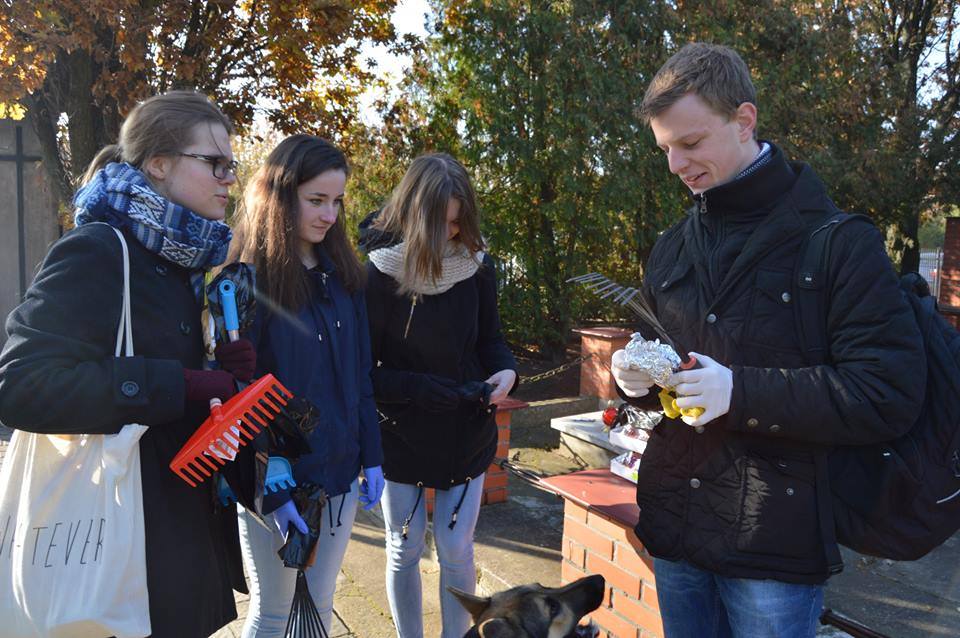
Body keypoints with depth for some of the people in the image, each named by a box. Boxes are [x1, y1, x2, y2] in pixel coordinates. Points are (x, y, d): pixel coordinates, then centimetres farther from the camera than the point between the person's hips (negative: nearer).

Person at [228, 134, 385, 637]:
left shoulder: (342, 274, 5)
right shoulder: (247, 281, -13)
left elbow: (359, 375, 8)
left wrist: (371, 458, 6)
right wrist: (270, 490, -17)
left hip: (340, 473, 5)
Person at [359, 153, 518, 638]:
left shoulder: (476, 267, -7)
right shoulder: (378, 274, -16)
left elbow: (489, 338, 5)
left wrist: (506, 370, -16)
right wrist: (421, 389, -25)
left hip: (467, 433, 2)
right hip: (401, 434, -2)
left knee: (457, 551, 8)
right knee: (404, 551, 13)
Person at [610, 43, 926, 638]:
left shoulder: (840, 242, -10)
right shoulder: (672, 248, 9)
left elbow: (889, 396, -16)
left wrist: (741, 392, -24)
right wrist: (636, 376, -4)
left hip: (777, 547, -5)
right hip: (674, 526, 6)